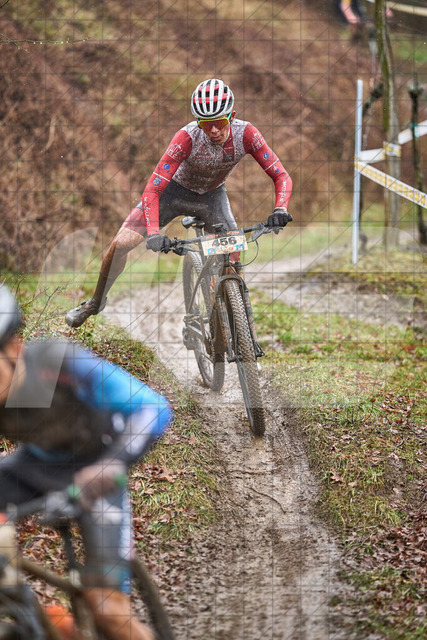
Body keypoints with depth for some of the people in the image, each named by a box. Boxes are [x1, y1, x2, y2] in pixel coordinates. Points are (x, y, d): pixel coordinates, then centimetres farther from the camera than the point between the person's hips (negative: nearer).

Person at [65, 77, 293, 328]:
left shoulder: (245, 134, -30)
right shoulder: (188, 138, -36)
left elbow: (282, 177, -27)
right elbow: (152, 190, -38)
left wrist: (280, 209, -47)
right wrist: (154, 234, -52)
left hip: (212, 195, 2)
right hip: (176, 189, -2)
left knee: (233, 260, -14)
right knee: (121, 244, -12)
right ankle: (96, 302, 13)